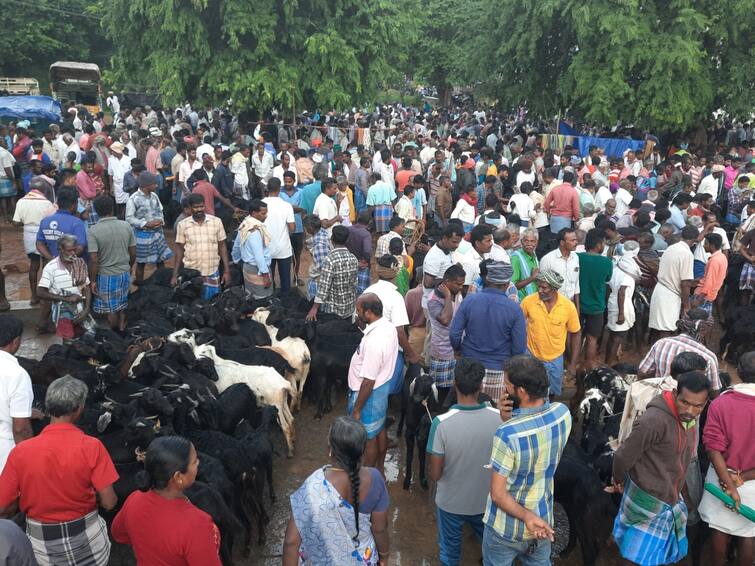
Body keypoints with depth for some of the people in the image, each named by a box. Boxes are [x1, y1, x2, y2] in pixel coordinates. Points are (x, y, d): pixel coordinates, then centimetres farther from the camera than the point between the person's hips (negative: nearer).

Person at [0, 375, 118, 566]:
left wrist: (32, 497, 8)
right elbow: (109, 502, -17)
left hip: (42, 544, 1)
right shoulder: (91, 447, -19)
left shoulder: (20, 452, -16)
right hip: (88, 538, -1)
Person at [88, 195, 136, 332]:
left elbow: (93, 260, -18)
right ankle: (122, 331, 33)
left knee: (111, 309, 11)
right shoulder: (126, 226, -6)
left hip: (106, 276, -3)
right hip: (124, 273, 4)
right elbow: (133, 253, 1)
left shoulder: (94, 230, -17)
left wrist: (92, 281, -8)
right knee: (122, 305, 22)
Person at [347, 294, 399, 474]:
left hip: (370, 393, -9)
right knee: (380, 430, 25)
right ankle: (379, 469, 45)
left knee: (369, 437, 13)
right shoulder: (388, 327, -8)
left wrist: (357, 409, -18)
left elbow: (368, 381, -28)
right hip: (383, 386, 9)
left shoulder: (373, 342, -36)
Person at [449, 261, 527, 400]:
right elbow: (520, 348, -10)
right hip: (498, 372, -1)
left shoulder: (469, 300, -9)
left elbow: (454, 334, -8)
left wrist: (459, 349, 13)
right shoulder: (514, 309, -12)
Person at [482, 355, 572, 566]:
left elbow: (498, 494, -27)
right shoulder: (563, 414, -17)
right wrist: (508, 420, -19)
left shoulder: (507, 434, -34)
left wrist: (526, 517, -17)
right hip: (543, 521, 5)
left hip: (505, 529, -4)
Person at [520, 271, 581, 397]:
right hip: (531, 357, -1)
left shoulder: (568, 306, -17)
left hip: (555, 359, 1)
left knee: (554, 393, 21)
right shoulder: (528, 301, -18)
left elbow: (575, 334, -5)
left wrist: (573, 363, -3)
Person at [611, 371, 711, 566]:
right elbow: (624, 456, -20)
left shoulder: (689, 416, -5)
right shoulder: (654, 420, -32)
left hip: (672, 498, 8)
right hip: (647, 499, -7)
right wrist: (619, 480, -2)